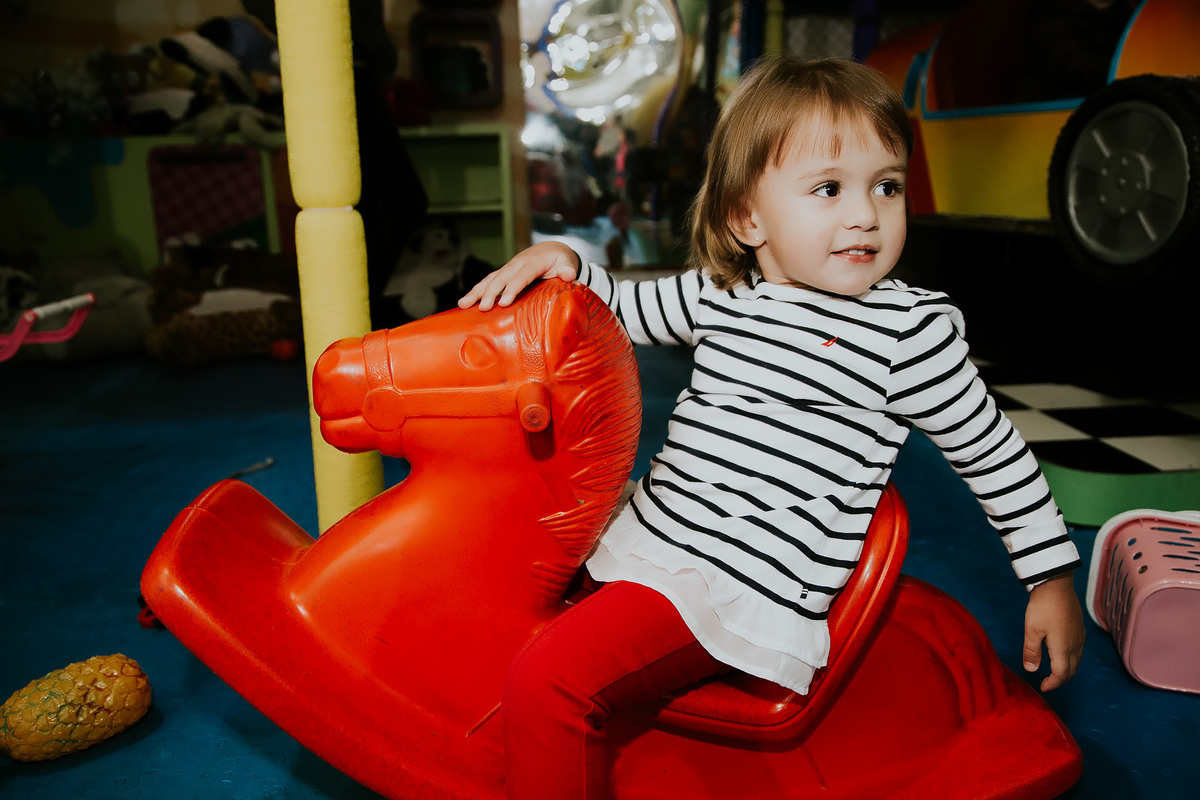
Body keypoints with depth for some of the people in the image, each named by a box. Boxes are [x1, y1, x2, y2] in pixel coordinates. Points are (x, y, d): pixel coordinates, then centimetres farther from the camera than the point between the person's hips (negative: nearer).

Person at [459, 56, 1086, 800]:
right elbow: (625, 307, 20)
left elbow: (992, 450, 3)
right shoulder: (720, 294, 5)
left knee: (549, 677, -21)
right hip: (648, 542, 7)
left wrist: (1053, 576, 9)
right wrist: (561, 259, 1)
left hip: (740, 591, -7)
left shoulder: (911, 328, -8)